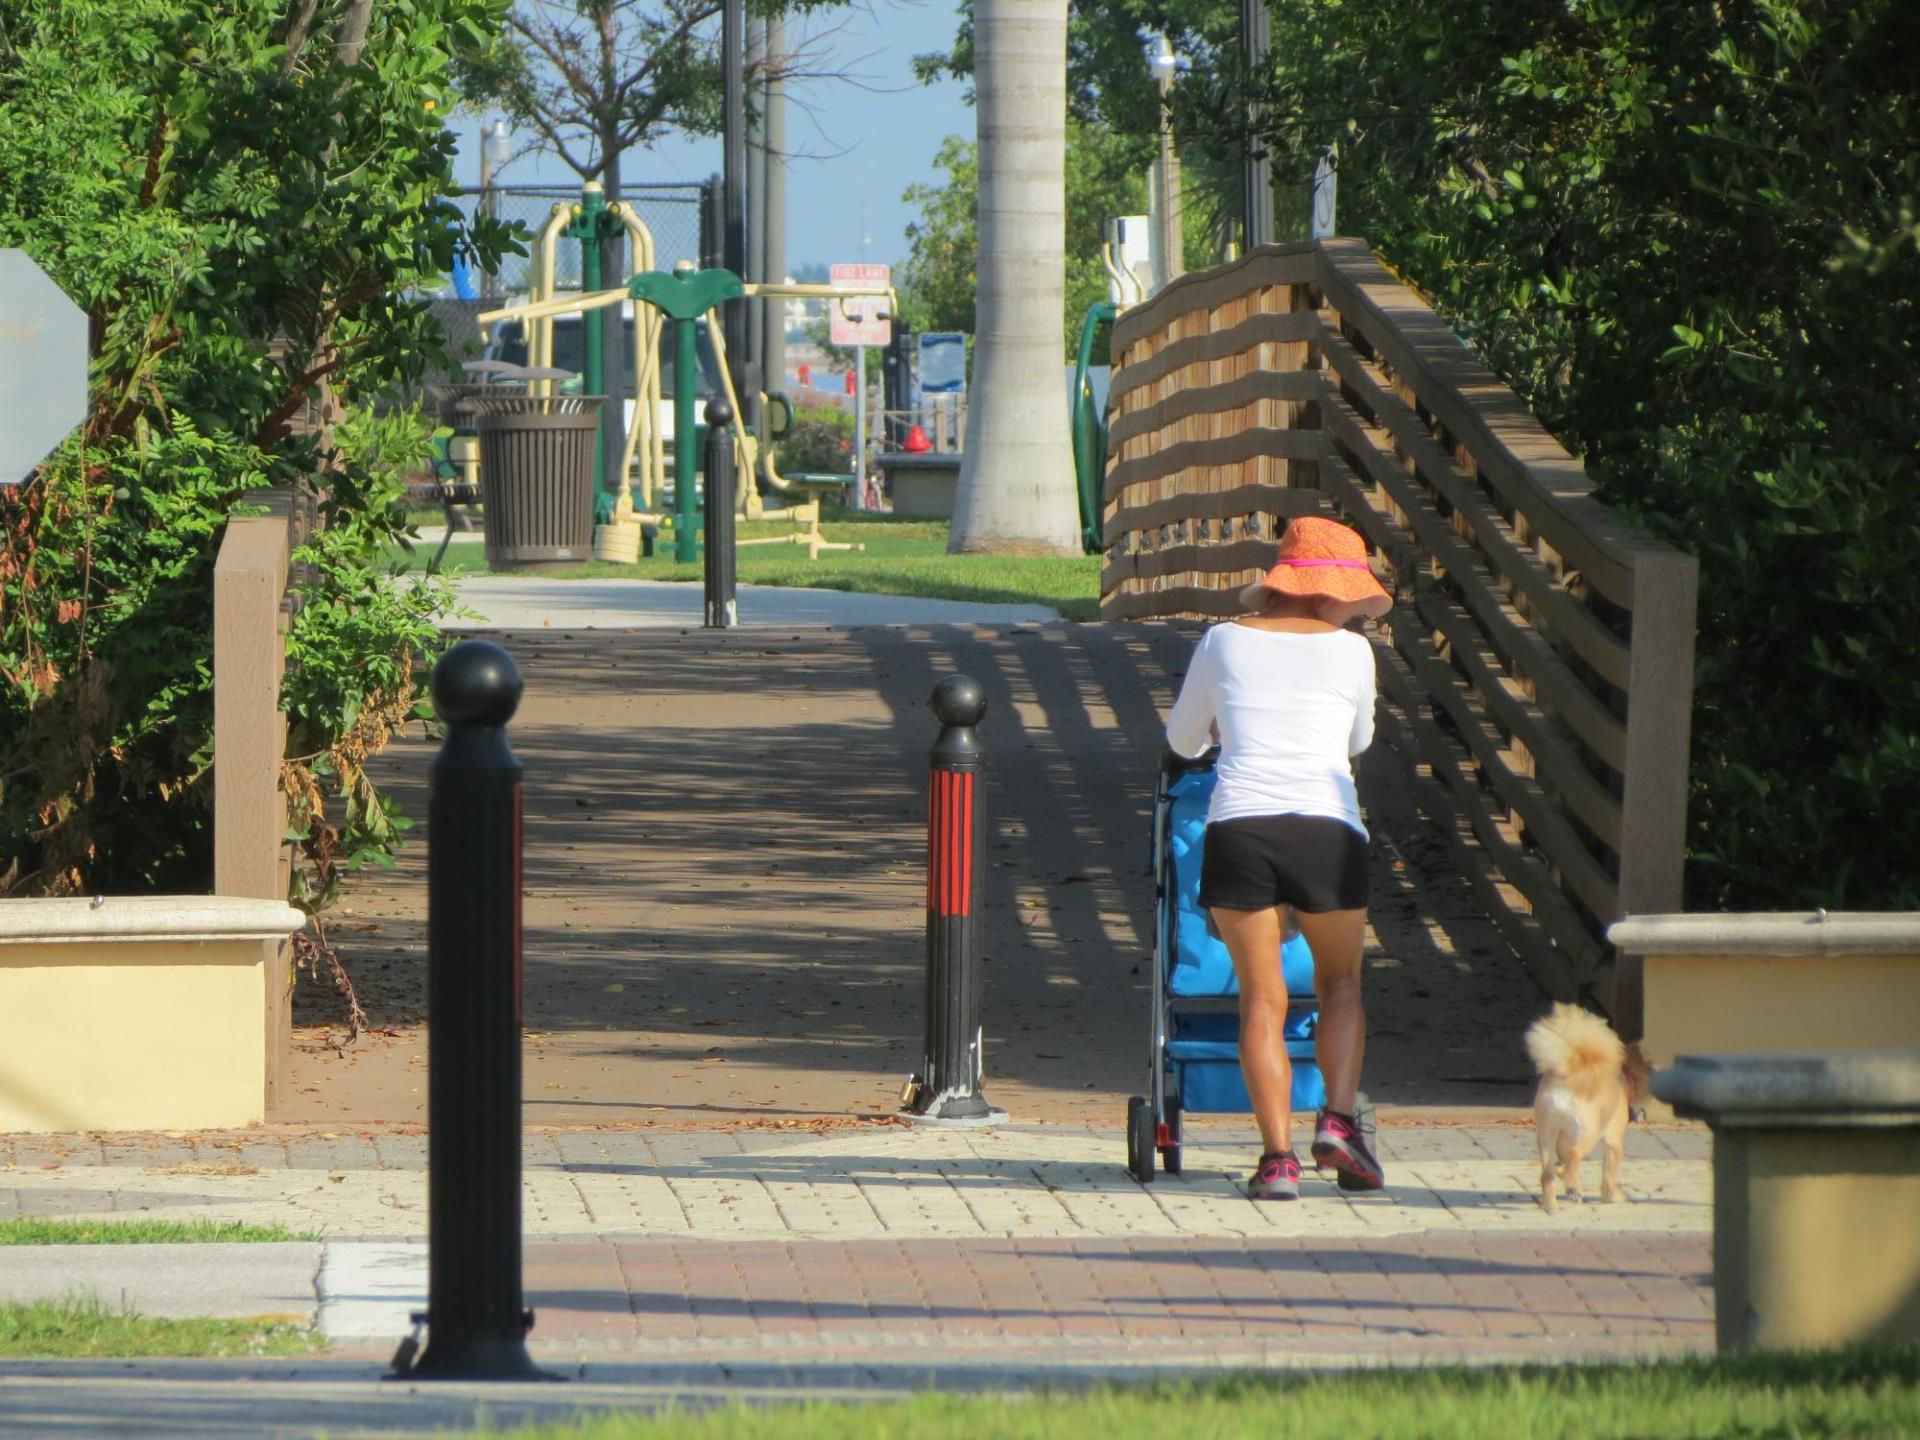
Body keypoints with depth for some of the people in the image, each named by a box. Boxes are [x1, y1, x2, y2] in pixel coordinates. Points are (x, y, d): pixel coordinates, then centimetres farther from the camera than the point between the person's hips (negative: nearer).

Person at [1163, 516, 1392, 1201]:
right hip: (1326, 829, -1)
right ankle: (1338, 1121, 0)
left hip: (1237, 829, 1)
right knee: (1340, 984, 18)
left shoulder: (1224, 642, 10)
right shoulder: (1350, 649, 7)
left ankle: (1278, 1154, -6)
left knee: (1262, 999, 6)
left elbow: (1183, 740, 23)